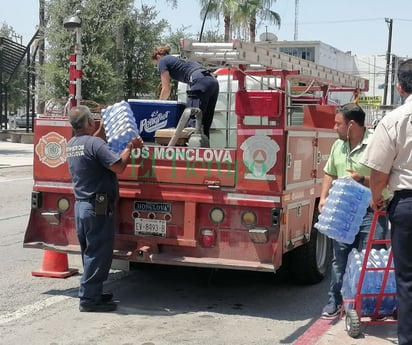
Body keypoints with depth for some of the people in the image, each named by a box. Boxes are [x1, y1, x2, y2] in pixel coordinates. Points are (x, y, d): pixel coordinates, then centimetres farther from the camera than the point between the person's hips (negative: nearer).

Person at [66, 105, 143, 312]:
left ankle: (93, 293, 25)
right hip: (98, 207, -9)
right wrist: (130, 147, -9)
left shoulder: (71, 145, 10)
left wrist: (102, 130, 31)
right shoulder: (95, 144, -17)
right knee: (98, 253, -2)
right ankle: (88, 299, 1)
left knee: (91, 251, 17)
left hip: (80, 205, 9)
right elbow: (118, 166, -22)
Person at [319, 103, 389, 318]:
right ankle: (335, 300, 24)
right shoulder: (338, 145, 11)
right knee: (339, 259, 13)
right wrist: (324, 198, 10)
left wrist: (363, 179, -24)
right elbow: (330, 174, 21)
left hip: (370, 213, -6)